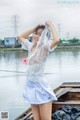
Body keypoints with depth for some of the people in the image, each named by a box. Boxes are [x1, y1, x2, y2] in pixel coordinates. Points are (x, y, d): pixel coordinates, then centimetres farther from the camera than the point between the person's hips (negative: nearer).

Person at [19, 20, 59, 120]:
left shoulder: (45, 46, -10)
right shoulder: (30, 46, 8)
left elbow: (56, 40, -30)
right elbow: (21, 37, 26)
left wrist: (50, 25, -16)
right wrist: (34, 28, 14)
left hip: (41, 85, -6)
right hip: (30, 85, 6)